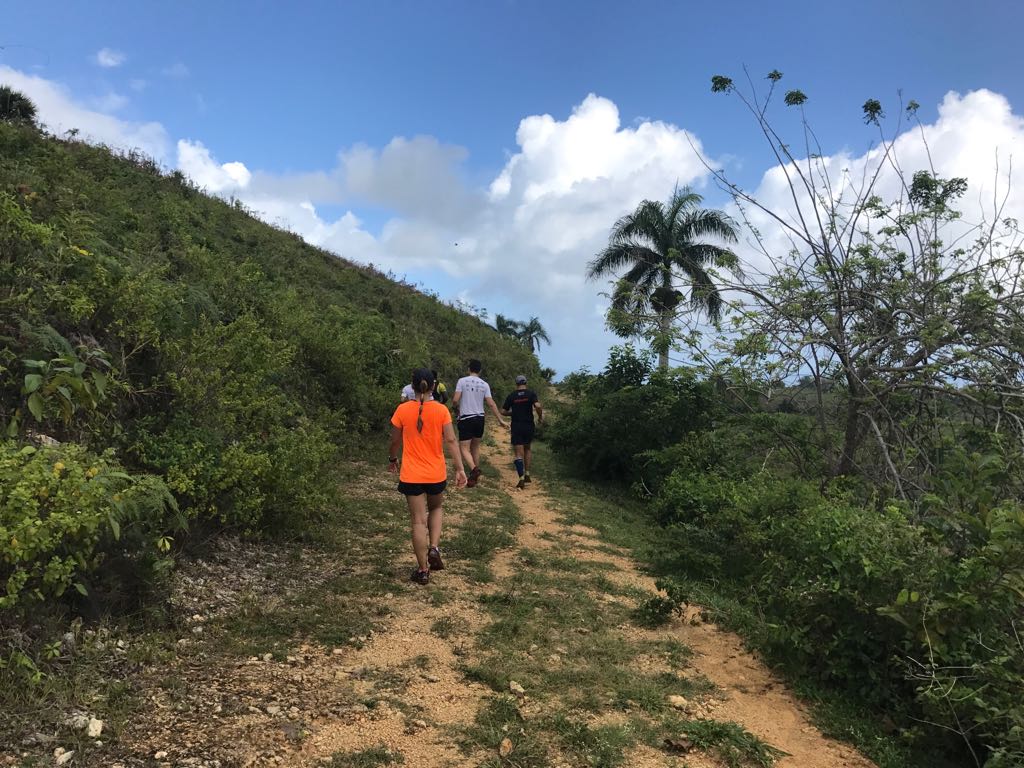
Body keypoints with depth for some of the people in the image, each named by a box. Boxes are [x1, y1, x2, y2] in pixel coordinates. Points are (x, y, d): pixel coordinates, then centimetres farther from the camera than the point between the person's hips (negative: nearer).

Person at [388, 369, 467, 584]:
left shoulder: (402, 410, -7)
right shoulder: (441, 410, -8)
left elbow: (395, 440, 3)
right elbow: (451, 441, -10)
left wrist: (392, 459, 21)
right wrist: (460, 469, -6)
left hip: (411, 475, -1)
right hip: (436, 474, 1)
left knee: (418, 521, 6)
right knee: (435, 509, 28)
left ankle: (423, 570, 12)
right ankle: (434, 548, 9)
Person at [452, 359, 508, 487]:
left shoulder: (462, 381, -7)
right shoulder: (484, 384, 3)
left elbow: (455, 400, -12)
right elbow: (491, 404, -1)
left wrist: (458, 407, 11)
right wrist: (500, 420, 4)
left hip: (466, 419, -4)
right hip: (480, 418, 4)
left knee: (464, 448, -1)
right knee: (475, 447, 18)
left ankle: (474, 469, -26)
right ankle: (475, 476, 23)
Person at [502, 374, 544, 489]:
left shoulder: (511, 396, 1)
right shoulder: (531, 393, -3)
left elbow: (503, 411, 4)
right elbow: (538, 406, -19)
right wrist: (540, 417, -3)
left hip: (516, 427, -1)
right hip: (529, 426, 1)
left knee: (519, 454, -1)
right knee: (527, 450, 23)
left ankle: (521, 479, -13)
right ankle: (527, 475, 20)